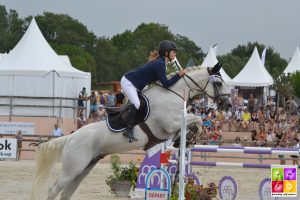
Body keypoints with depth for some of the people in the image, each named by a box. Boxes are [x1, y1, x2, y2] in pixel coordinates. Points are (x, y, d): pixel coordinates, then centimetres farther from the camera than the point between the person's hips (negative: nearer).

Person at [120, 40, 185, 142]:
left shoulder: (160, 62, 8)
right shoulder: (159, 64, -23)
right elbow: (166, 84, -24)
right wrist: (178, 75, -19)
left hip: (135, 85, 11)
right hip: (128, 82, -11)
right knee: (136, 104, -26)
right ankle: (128, 129, -22)